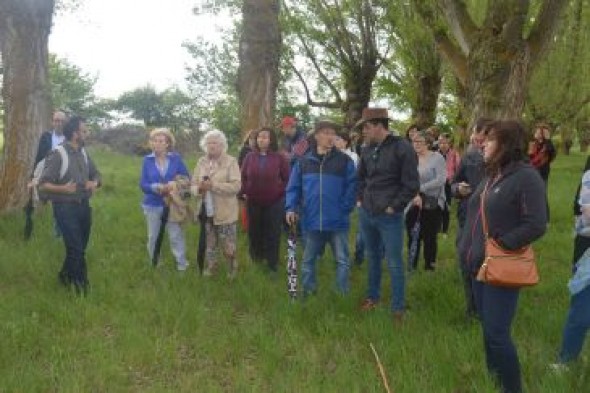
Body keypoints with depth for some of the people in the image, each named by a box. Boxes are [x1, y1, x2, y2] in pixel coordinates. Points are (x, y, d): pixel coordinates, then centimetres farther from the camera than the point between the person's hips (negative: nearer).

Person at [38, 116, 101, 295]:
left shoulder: (84, 153, 6)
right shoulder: (57, 155, -15)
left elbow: (96, 174, 16)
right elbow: (43, 184, -16)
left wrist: (95, 183, -8)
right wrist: (63, 188, -33)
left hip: (84, 205, 7)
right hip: (65, 208, -7)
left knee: (80, 247, 15)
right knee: (76, 248, -2)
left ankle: (66, 275, 35)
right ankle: (81, 283, 16)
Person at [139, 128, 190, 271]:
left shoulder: (176, 158, -5)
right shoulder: (147, 160, -4)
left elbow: (186, 178, -1)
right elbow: (143, 184, -5)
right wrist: (157, 187, -23)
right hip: (153, 205, 2)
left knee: (176, 236, 0)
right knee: (153, 237, 13)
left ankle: (182, 264, 13)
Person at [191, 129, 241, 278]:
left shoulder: (231, 161, -9)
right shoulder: (201, 162, 7)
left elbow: (236, 186, -18)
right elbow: (193, 184, 8)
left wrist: (213, 185, -26)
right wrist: (198, 189, -16)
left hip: (224, 212, -5)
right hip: (206, 212, 5)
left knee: (228, 245, 6)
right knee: (209, 244, 18)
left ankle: (233, 268, 29)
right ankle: (211, 266, 37)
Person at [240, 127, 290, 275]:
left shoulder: (279, 157, -7)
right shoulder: (250, 156, 0)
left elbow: (287, 178, -2)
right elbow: (243, 176, 8)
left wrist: (280, 192, -7)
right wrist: (244, 192, 0)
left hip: (274, 202, -2)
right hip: (253, 201, 3)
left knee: (273, 234, 3)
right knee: (255, 232, 14)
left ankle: (273, 265, 14)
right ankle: (256, 259, 33)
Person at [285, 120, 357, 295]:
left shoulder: (344, 160, -1)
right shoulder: (304, 161, 6)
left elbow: (352, 186, -4)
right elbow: (293, 187, 6)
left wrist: (345, 208, -12)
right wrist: (291, 208, -6)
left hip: (337, 221, -2)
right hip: (311, 221, 2)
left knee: (342, 260, 6)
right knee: (308, 260, 14)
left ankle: (343, 295, 19)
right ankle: (307, 292, 28)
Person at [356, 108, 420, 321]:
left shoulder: (402, 148, -13)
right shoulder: (368, 149, 6)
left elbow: (411, 185, -12)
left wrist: (393, 207, -11)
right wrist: (361, 198, 11)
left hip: (389, 217, -6)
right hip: (366, 214, 6)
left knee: (394, 263, 1)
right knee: (372, 257, 19)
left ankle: (398, 308, 12)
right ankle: (372, 296, 35)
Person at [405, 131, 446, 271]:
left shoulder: (437, 158, -6)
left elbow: (441, 180, -16)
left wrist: (421, 189, -18)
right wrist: (414, 194, -19)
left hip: (432, 204, -3)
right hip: (413, 204, 3)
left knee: (430, 237, 6)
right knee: (413, 236, 10)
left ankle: (429, 266, 23)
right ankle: (411, 265, 26)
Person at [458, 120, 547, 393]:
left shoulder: (526, 177, -15)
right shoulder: (491, 175, 11)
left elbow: (536, 225, -20)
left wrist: (500, 245, -20)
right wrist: (467, 246, 9)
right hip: (480, 264, 8)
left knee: (497, 333, -5)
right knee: (487, 327, 17)